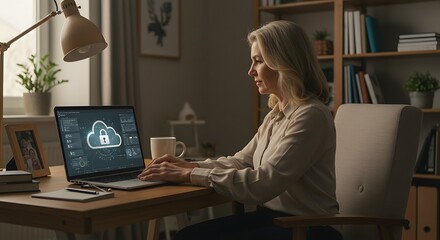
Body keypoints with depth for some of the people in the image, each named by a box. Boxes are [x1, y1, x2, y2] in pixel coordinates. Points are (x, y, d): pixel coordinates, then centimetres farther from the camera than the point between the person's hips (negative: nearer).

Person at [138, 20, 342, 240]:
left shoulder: (311, 116, -18)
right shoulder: (276, 114, 11)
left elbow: (264, 183, -23)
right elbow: (241, 161, 14)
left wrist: (190, 175, -21)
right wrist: (189, 166, -2)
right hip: (270, 216, 8)